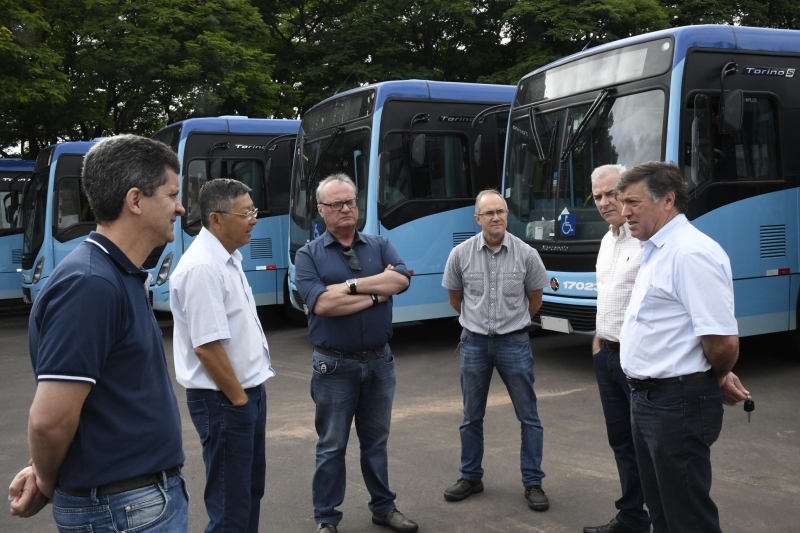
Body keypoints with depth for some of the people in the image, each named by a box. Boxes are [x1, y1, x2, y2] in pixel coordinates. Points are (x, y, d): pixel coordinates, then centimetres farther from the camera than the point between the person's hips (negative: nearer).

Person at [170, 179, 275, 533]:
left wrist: (250, 391, 15)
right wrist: (238, 398, -15)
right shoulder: (202, 267, -22)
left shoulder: (228, 258, 9)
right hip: (223, 400, -9)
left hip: (248, 389, 10)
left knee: (251, 488, 20)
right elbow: (207, 346, -24)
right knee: (230, 504, 2)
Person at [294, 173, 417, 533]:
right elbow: (322, 304, -20)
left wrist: (350, 285, -18)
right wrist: (377, 292, -13)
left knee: (376, 441, 17)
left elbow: (401, 280, -14)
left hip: (379, 362, 3)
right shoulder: (309, 255, -4)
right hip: (335, 366, -3)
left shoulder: (380, 246, 6)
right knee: (331, 446, 7)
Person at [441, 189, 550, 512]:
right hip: (474, 343, 1)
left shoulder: (526, 254, -6)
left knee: (528, 417, 4)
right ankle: (471, 478, 26)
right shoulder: (461, 254, -5)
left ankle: (533, 483, 16)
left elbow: (535, 299, 8)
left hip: (514, 343, -1)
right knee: (472, 417, 12)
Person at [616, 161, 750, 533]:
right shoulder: (655, 251, 12)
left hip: (678, 404, -10)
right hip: (648, 399, 10)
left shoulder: (691, 252, -20)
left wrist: (717, 381, -5)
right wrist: (718, 379, 18)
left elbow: (724, 340, -24)